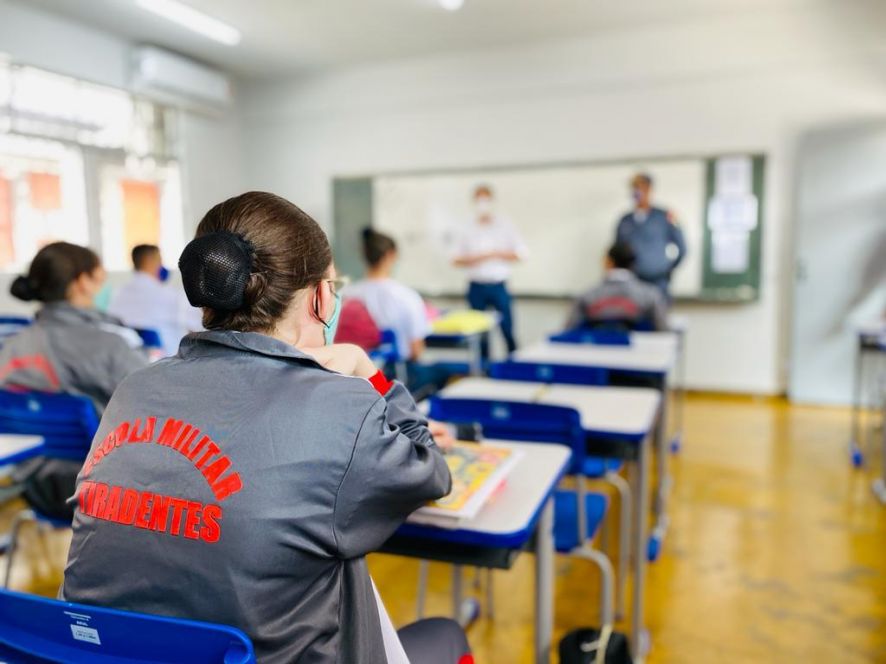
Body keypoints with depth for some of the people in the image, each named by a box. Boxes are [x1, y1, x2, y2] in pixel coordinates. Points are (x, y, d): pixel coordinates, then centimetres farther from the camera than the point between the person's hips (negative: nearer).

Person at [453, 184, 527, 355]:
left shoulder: (505, 225, 3)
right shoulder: (468, 229, 6)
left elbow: (520, 254, 0)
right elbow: (457, 260, 6)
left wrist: (494, 254, -9)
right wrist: (476, 259, -11)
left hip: (499, 286, -1)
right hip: (476, 287, 1)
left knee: (507, 328, -2)